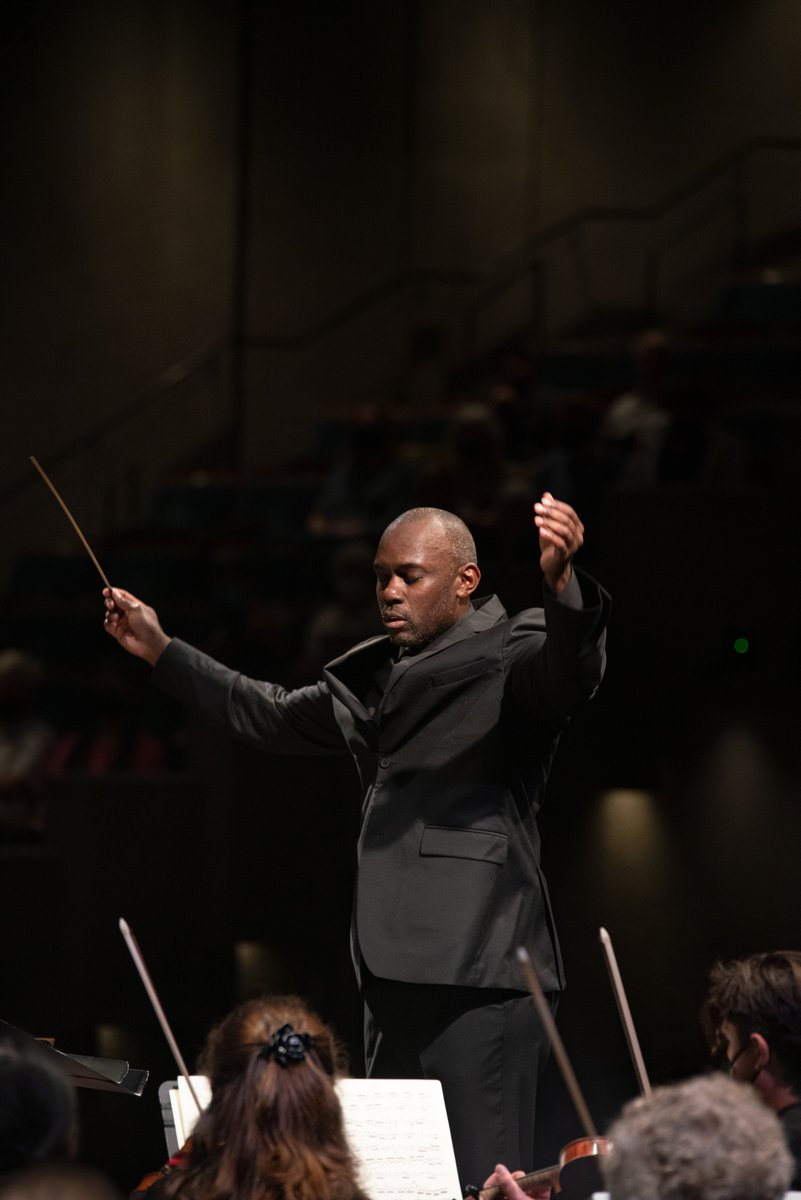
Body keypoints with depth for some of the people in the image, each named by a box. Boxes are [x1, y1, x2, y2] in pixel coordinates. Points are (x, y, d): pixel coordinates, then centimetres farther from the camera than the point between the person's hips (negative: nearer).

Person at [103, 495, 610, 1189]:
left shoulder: (513, 652, -2)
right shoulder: (372, 677, 23)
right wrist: (161, 652, 39)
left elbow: (570, 670, -25)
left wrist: (561, 582, -46)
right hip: (396, 972, 9)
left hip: (478, 972, -9)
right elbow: (277, 719, 38)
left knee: (482, 1182, -13)